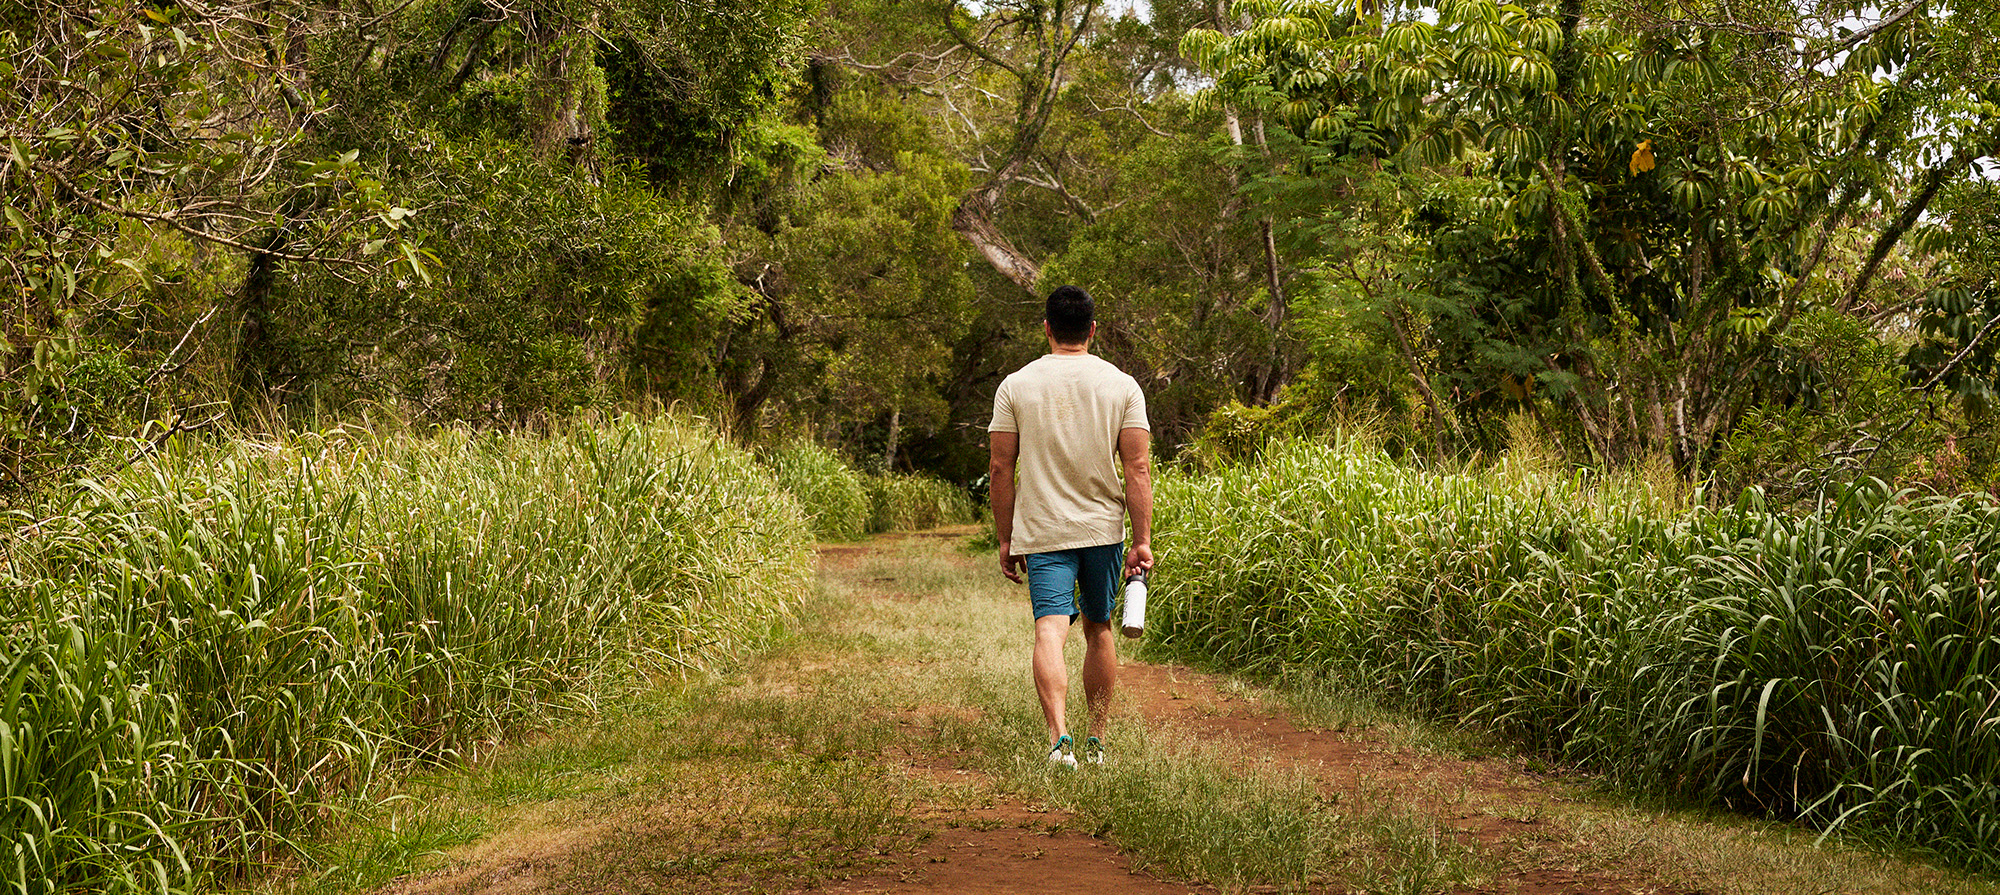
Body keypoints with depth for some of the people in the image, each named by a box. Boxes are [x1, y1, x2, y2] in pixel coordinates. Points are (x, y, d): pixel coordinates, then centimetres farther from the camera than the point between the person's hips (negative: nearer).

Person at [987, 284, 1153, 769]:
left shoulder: (1015, 386, 0)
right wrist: (1142, 541, -3)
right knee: (1098, 628, 17)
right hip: (1104, 528, 2)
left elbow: (1001, 470, -1)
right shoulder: (1122, 385, 0)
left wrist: (1005, 541, 7)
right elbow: (1137, 469, -5)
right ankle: (1097, 741, 25)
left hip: (1041, 531, -1)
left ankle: (1059, 736, -29)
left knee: (1050, 630, -9)